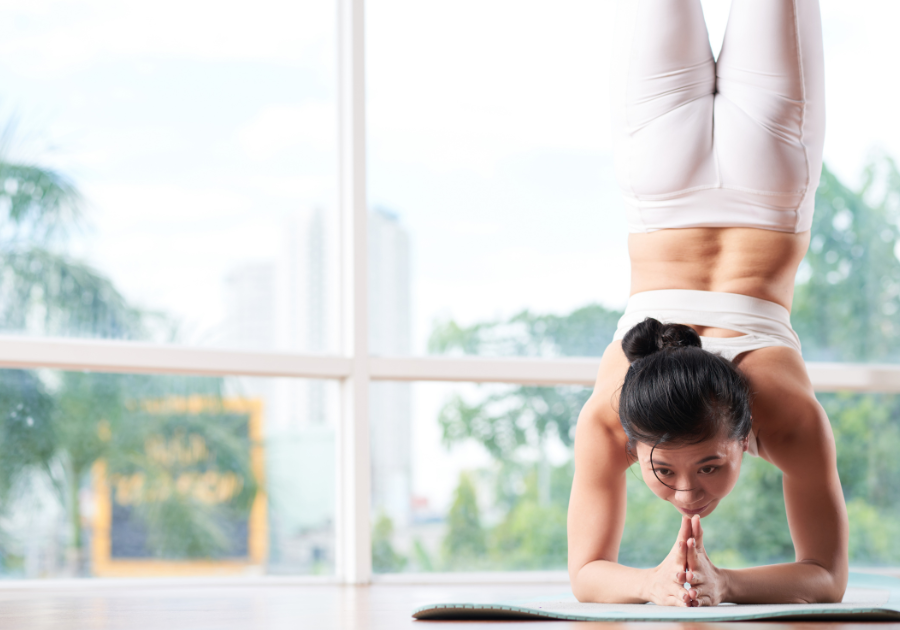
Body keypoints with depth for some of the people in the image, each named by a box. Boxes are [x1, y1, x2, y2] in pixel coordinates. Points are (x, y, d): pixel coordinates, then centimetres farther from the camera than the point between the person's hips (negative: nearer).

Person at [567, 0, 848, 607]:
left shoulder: (791, 413, -37)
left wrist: (726, 584, -46)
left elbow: (828, 576, -26)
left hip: (766, 173, -1)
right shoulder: (604, 415, -34)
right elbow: (585, 572, -23)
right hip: (665, 174, 1)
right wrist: (654, 583, -45)